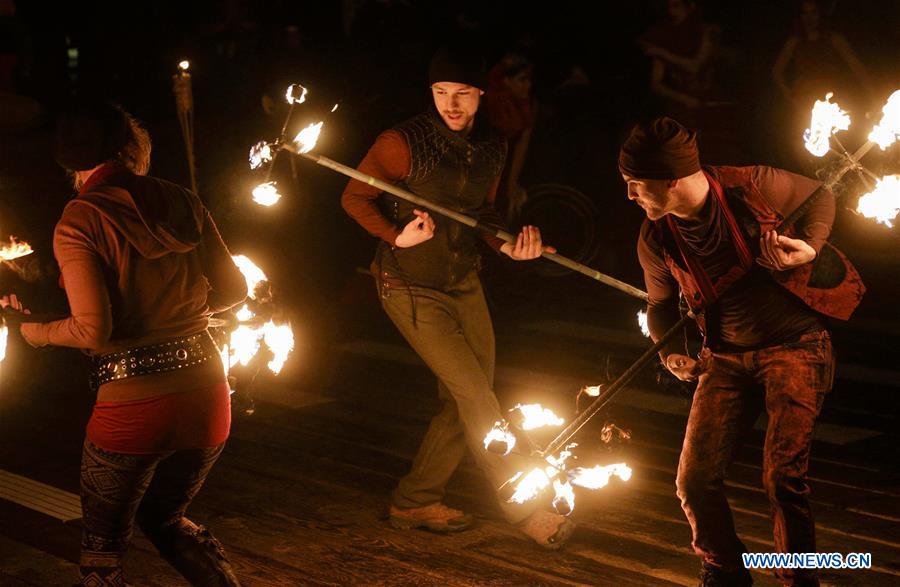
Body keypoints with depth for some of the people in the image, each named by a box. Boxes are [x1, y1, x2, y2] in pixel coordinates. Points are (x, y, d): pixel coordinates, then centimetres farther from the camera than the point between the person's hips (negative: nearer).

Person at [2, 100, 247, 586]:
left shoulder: (77, 223, -10)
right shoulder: (181, 202, 3)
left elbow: (93, 330, -17)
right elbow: (231, 289, 8)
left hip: (133, 407, -5)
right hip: (207, 398, 5)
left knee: (103, 543, 19)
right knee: (163, 517, 30)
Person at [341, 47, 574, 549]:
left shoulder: (492, 149, 1)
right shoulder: (404, 142, -18)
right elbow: (355, 197, -8)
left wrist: (507, 244, -5)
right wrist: (398, 236, -22)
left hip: (465, 283, 7)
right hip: (412, 290, -7)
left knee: (467, 404, 8)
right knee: (477, 399, -10)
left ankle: (416, 501, 23)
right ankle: (526, 508, 1)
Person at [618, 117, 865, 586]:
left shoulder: (753, 186, -17)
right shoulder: (655, 240, -6)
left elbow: (819, 197, 2)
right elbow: (661, 303, 13)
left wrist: (810, 247, -16)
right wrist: (671, 352, -4)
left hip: (796, 344, -4)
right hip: (728, 357, 4)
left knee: (782, 477, -16)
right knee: (695, 481, 0)